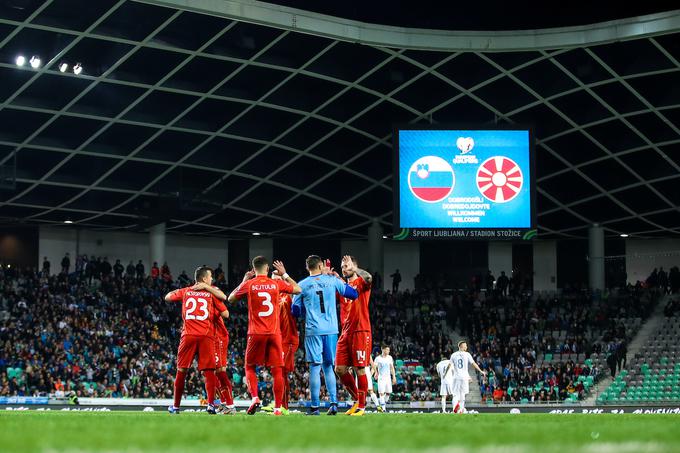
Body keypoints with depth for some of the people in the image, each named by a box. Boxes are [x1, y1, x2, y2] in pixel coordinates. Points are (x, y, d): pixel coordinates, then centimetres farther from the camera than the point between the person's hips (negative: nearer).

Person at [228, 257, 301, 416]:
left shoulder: (248, 285, -1)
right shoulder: (277, 284, 3)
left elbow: (231, 298, 16)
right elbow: (298, 289, 19)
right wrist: (284, 275, 26)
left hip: (256, 333, -1)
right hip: (274, 333, 1)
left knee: (250, 367, 15)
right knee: (277, 370, 3)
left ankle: (254, 397, -5)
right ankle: (278, 408, 0)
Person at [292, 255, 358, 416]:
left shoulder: (302, 285, 1)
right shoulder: (332, 280, 4)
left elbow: (295, 311, 5)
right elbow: (353, 294, 11)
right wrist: (339, 279, 22)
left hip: (313, 331, -2)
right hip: (331, 330, 2)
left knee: (315, 367, 1)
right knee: (328, 367, 13)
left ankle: (314, 407, -1)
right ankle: (333, 403, 4)